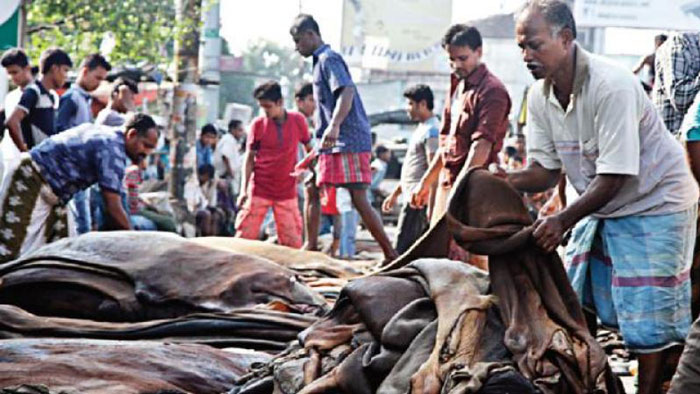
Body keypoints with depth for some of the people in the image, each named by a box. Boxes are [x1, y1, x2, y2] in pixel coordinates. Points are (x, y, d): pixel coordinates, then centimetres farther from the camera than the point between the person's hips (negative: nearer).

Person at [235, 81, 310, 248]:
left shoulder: (298, 120, 0)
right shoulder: (258, 124, -2)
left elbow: (309, 148, 13)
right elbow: (249, 158, 2)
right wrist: (244, 190, -4)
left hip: (287, 191, 1)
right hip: (259, 190, -1)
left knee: (292, 241, -1)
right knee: (245, 237, -3)